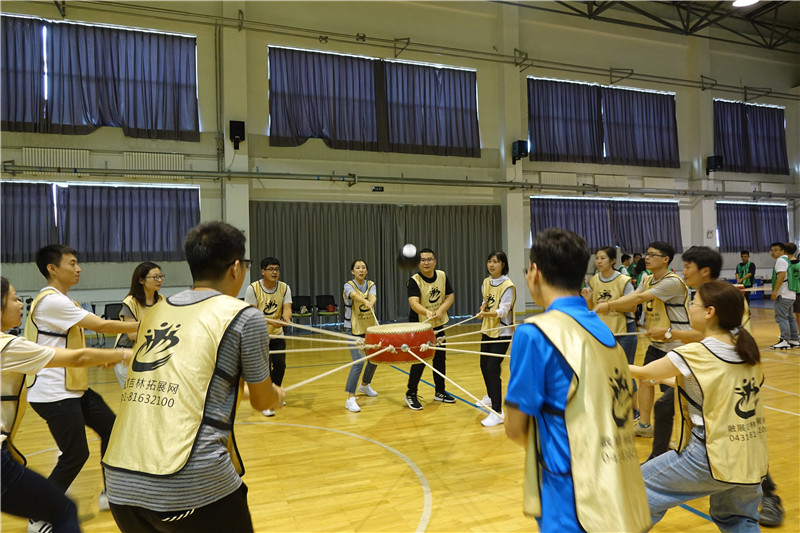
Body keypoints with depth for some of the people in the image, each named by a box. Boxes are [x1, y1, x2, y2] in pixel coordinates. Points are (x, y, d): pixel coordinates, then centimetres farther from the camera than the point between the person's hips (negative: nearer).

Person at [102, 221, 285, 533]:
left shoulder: (156, 312, 12)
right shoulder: (244, 316, -4)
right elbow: (262, 401, 8)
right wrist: (277, 396, 31)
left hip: (120, 483, 6)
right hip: (190, 485, -6)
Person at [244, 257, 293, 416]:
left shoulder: (284, 288, -3)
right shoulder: (252, 288, -14)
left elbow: (287, 309, -13)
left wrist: (287, 318, -37)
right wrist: (269, 320, -34)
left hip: (277, 334, 4)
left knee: (280, 365, 1)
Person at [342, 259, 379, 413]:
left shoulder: (371, 285, 2)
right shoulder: (348, 286, -10)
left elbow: (373, 296, -21)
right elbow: (354, 295, -34)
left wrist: (371, 303, -45)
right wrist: (365, 301, -56)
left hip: (370, 328, 5)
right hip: (354, 329, -5)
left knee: (374, 359, 15)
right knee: (358, 362, -18)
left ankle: (364, 385, 43)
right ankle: (350, 399, -12)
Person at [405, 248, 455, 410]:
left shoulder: (442, 276, -2)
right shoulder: (414, 281, -19)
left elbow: (450, 296, 0)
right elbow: (413, 302, -33)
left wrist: (440, 311, -17)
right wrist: (427, 312, -53)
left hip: (438, 325, 6)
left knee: (440, 359, 13)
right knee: (419, 361, -5)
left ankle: (440, 392, 29)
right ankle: (411, 394, 12)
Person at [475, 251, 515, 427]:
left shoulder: (508, 285, -15)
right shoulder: (485, 282, 5)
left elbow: (502, 311, -21)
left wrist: (487, 313, -36)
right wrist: (483, 308, -2)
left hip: (502, 333, -7)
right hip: (487, 330, 7)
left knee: (493, 369, -13)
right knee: (484, 366, 17)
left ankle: (497, 412, -6)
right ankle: (491, 396, 43)